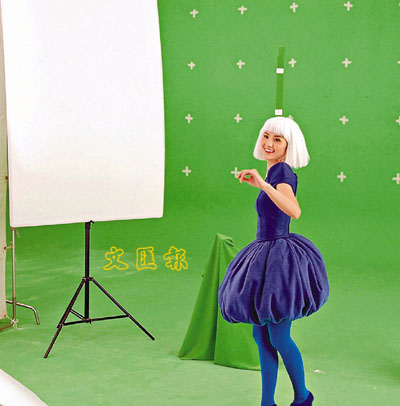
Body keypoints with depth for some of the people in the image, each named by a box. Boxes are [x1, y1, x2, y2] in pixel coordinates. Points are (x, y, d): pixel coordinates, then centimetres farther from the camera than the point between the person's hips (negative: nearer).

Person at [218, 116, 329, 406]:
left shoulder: (283, 170, -15)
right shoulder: (276, 173, 14)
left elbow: (294, 211, -34)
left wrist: (262, 184, -42)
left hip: (280, 258, -10)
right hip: (265, 257, 10)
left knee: (278, 338, 0)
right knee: (261, 335, 12)